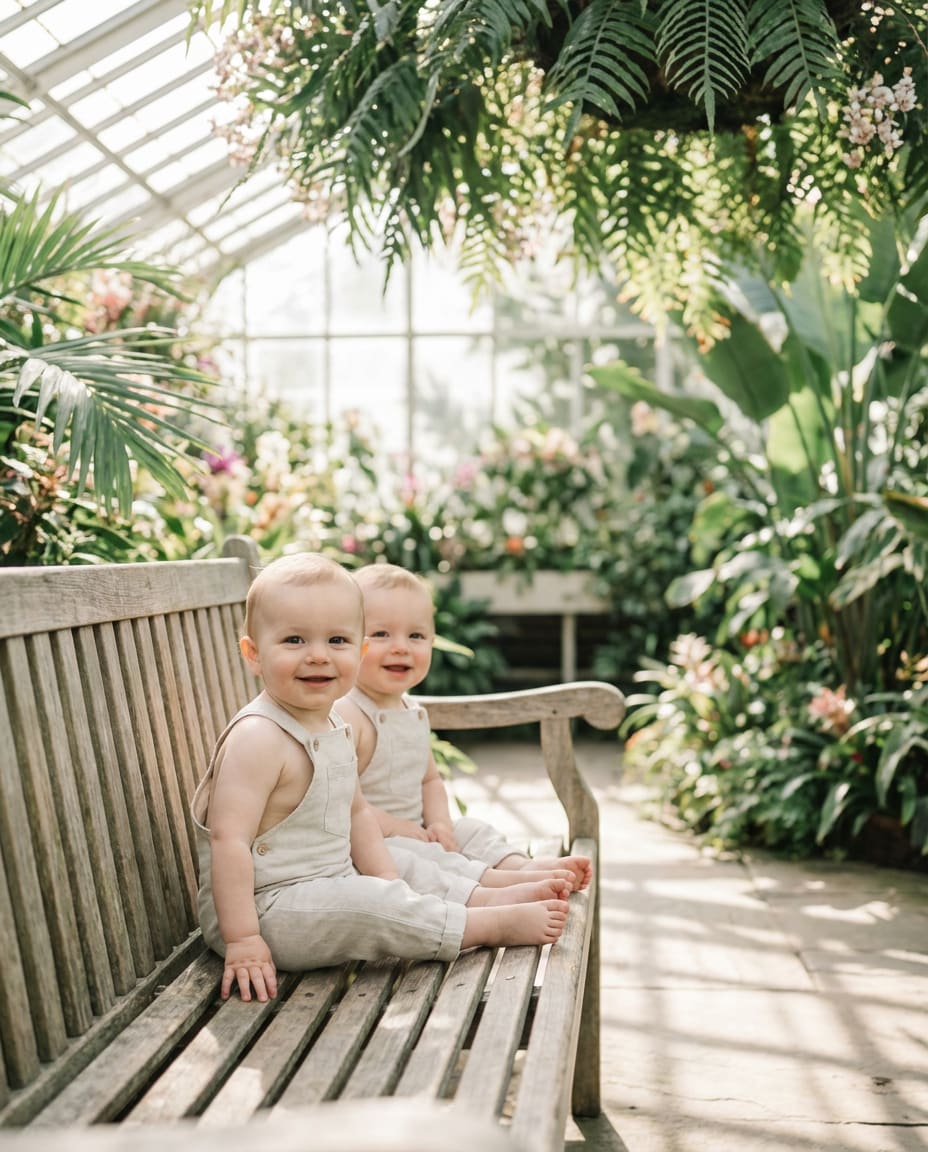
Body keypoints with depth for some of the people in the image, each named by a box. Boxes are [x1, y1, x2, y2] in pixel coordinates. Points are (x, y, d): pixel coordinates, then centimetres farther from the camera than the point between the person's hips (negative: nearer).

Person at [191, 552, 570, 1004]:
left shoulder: (336, 730, 8)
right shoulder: (257, 738, -23)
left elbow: (356, 812, 19)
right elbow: (229, 839, -28)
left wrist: (390, 884, 8)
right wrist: (242, 941, -30)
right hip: (262, 911, -11)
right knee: (365, 902, -25)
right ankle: (499, 924, -14)